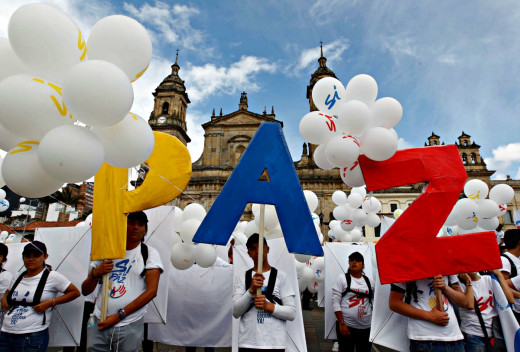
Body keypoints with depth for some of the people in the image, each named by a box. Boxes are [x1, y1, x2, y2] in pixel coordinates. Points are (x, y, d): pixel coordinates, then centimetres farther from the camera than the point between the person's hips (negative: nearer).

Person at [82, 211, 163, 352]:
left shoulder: (150, 253, -1)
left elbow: (151, 291, -10)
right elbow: (85, 291, 12)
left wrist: (119, 316, -13)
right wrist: (95, 273, -9)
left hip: (130, 327, -2)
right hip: (99, 325, 3)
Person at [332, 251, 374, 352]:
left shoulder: (370, 281, 7)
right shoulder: (342, 278, -3)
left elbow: (374, 303, 16)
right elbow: (335, 302, -6)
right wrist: (341, 323, -12)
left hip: (366, 327, 3)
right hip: (346, 326, -3)